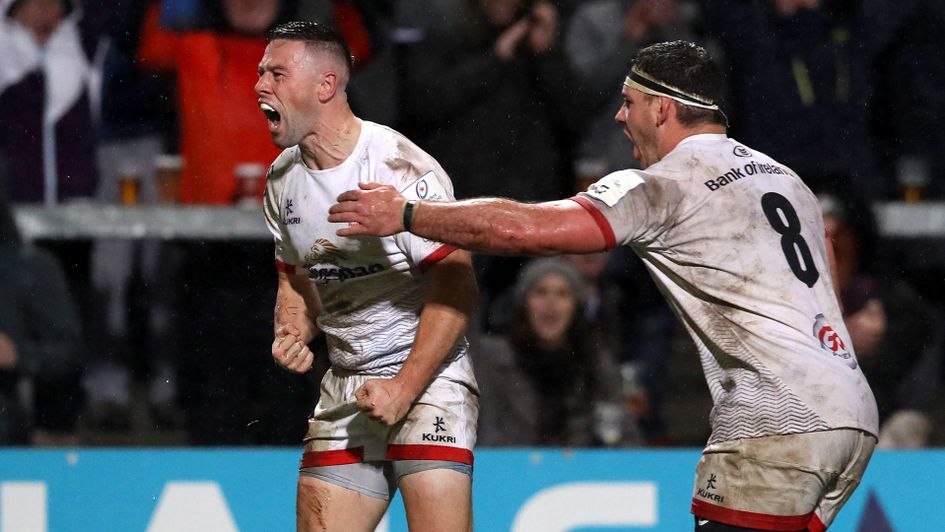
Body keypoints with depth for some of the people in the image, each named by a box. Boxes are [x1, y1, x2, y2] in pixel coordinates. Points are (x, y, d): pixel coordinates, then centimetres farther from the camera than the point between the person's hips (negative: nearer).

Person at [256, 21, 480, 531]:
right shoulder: (283, 178, 9)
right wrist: (292, 335, 0)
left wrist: (405, 388, -19)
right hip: (345, 389, 7)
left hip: (427, 376, -7)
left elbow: (456, 285, -17)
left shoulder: (400, 168, -16)